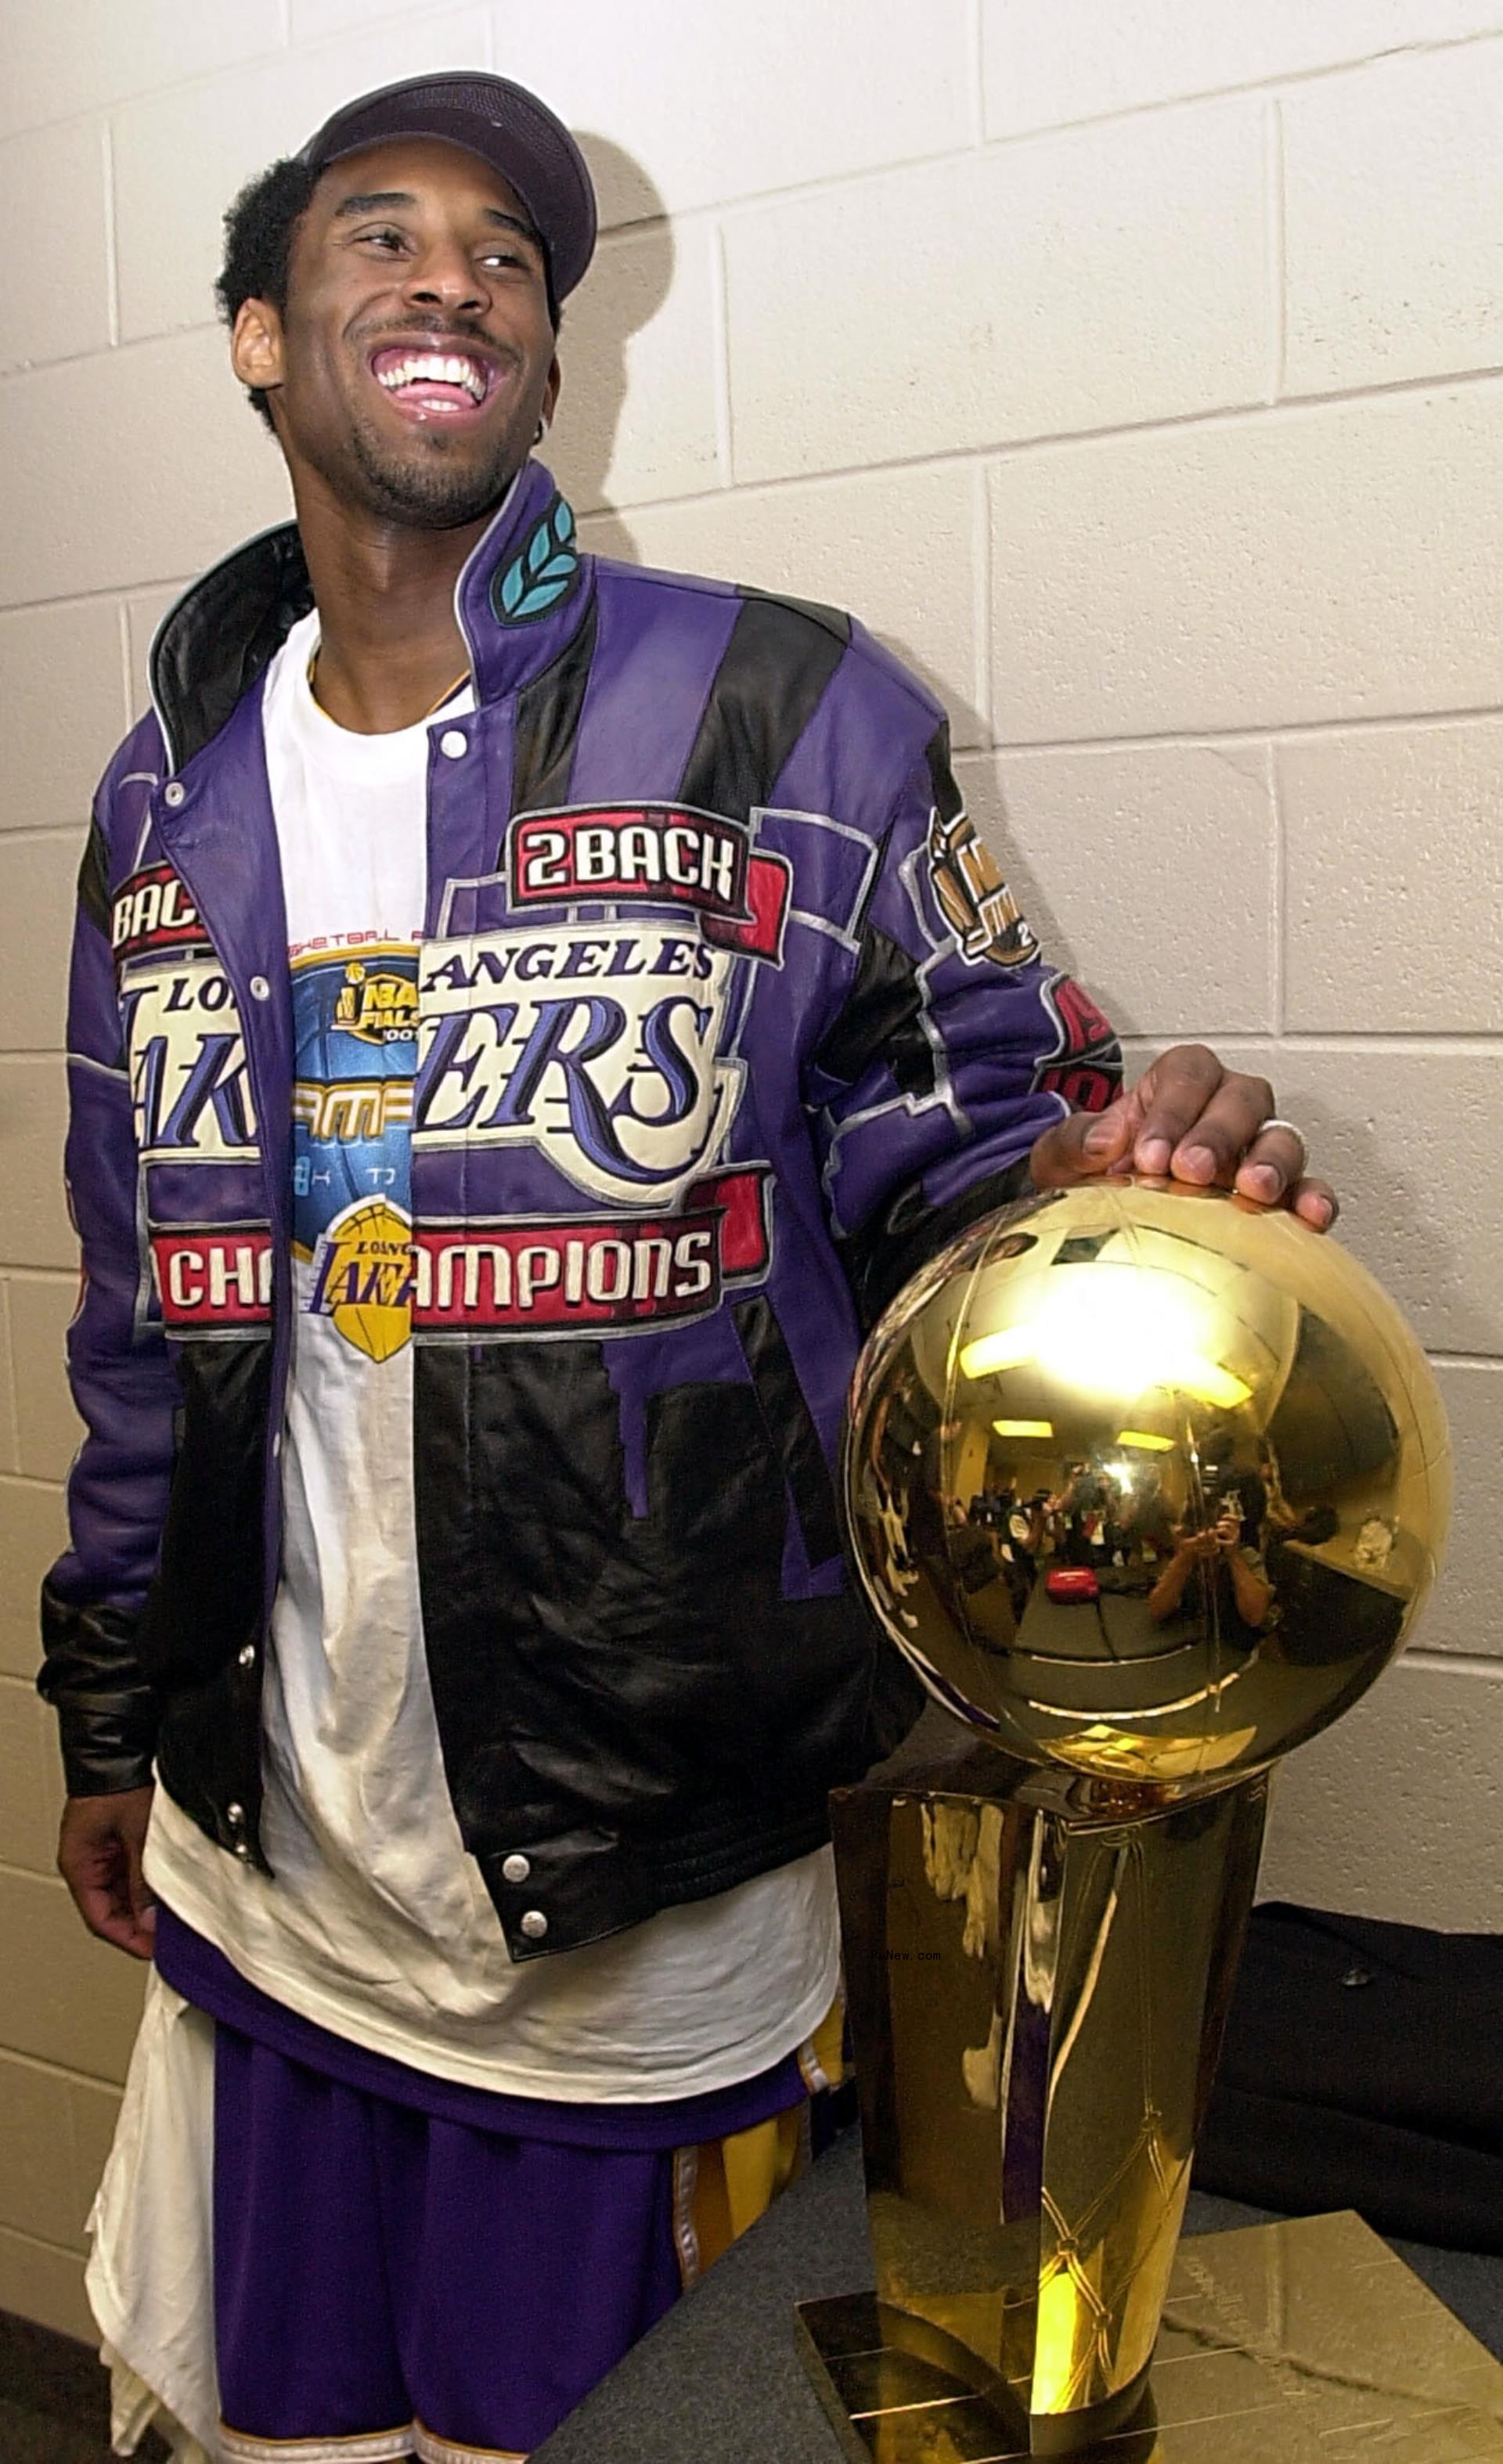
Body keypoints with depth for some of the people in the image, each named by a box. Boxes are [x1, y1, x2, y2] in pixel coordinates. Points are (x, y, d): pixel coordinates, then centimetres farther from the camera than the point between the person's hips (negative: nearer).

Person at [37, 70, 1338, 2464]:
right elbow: (143, 1311, 12)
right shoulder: (169, 793, 6)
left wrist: (1096, 1194, -30)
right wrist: (112, 1717, 16)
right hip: (269, 1878, 5)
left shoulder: (787, 719, -8)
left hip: (660, 1912, -4)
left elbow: (956, 1148, -6)